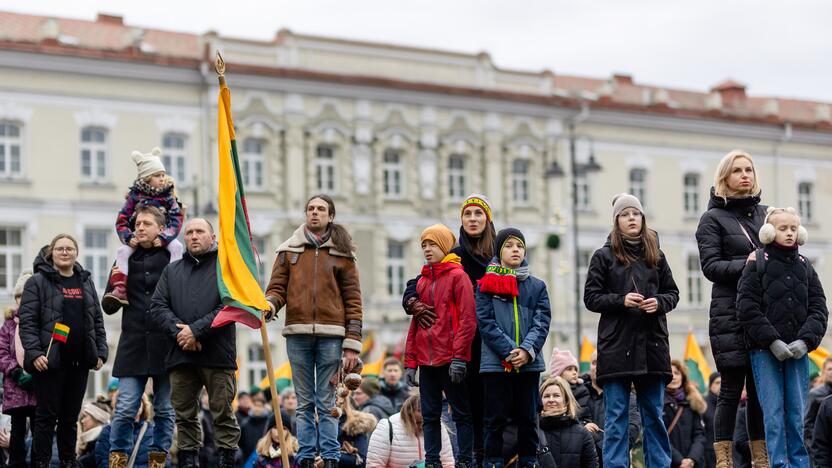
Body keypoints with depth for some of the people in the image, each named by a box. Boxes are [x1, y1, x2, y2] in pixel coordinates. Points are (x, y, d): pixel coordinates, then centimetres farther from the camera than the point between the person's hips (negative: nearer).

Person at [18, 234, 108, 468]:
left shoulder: (86, 282, 15)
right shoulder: (37, 282, -2)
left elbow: (97, 319, 17)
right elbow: (27, 321, -7)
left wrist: (100, 351, 8)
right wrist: (34, 352, -17)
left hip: (79, 361, 5)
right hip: (49, 360, -5)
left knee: (70, 417, 10)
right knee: (47, 416, -4)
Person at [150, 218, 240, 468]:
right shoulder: (171, 271, 19)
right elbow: (158, 306, 8)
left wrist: (196, 330, -14)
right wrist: (178, 331, -11)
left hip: (217, 354, -4)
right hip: (180, 354, 4)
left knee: (223, 414, -1)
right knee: (185, 415, 7)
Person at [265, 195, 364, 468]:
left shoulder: (342, 253, 7)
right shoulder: (289, 250, 12)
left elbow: (353, 300, 4)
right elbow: (277, 288, 8)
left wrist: (352, 345, -3)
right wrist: (268, 305, -17)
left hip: (330, 335, -2)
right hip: (297, 334, 2)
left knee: (327, 402, -2)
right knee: (304, 402, 5)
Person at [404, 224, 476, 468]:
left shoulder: (457, 276, -3)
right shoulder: (422, 281, 16)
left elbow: (468, 319, -10)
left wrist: (459, 357, -17)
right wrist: (410, 362, 10)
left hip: (450, 360, -6)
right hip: (426, 359, 6)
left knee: (461, 412, 0)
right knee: (430, 414, 7)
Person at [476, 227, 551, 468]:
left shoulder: (537, 286, 11)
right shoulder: (486, 284, 3)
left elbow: (542, 322, 2)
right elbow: (485, 322, -5)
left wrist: (527, 351, -14)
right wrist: (509, 352, -14)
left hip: (529, 363, 2)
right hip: (496, 363, -2)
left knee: (527, 418, 7)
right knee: (496, 418, 1)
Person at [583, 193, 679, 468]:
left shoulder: (656, 255, 11)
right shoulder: (604, 256, 3)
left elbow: (673, 293, 14)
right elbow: (591, 298, -1)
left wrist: (659, 302, -7)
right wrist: (622, 301, -15)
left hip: (652, 344, 3)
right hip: (617, 345, -3)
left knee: (654, 414, 9)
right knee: (616, 416, 0)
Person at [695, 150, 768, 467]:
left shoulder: (763, 213, 16)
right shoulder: (713, 218, 2)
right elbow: (710, 266, -7)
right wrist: (745, 265, -21)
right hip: (730, 313, -4)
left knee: (761, 389, 6)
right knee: (732, 389, -4)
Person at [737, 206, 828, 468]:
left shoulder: (805, 266, 12)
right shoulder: (757, 264, 2)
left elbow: (818, 308, 8)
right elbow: (747, 307, -6)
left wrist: (806, 340, -7)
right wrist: (772, 341, -12)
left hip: (798, 349, 3)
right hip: (764, 350, -3)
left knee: (797, 412, 2)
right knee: (773, 412, -5)